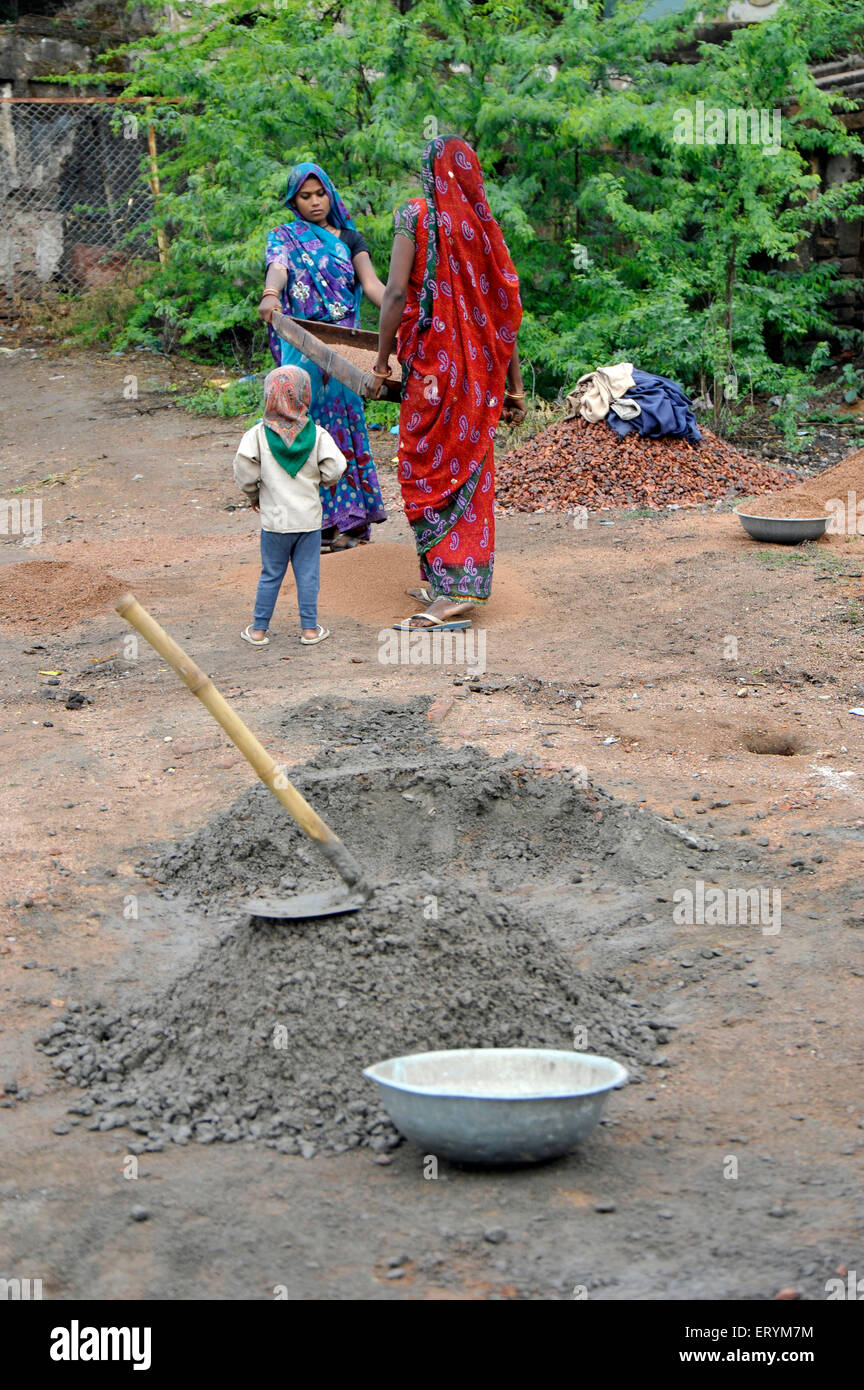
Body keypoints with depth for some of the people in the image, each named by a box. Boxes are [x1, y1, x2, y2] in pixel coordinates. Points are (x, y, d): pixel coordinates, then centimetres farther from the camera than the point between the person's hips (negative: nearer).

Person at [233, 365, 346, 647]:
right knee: (308, 574, 9)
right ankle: (309, 629, 13)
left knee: (270, 575, 10)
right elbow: (335, 468, -10)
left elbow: (244, 468, -13)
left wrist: (254, 494, 6)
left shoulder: (258, 433, -8)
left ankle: (259, 629, 15)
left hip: (275, 519, 0)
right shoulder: (317, 434, -6)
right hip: (309, 518, 0)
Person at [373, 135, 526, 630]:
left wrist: (383, 357, -3)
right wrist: (515, 384, 11)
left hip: (431, 364, -5)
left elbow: (396, 293, -14)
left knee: (427, 468, -1)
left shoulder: (416, 215, -6)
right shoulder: (485, 226, 7)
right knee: (471, 469, 11)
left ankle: (450, 592, -9)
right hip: (480, 368, 5)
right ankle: (448, 580, 19)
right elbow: (505, 311, 6)